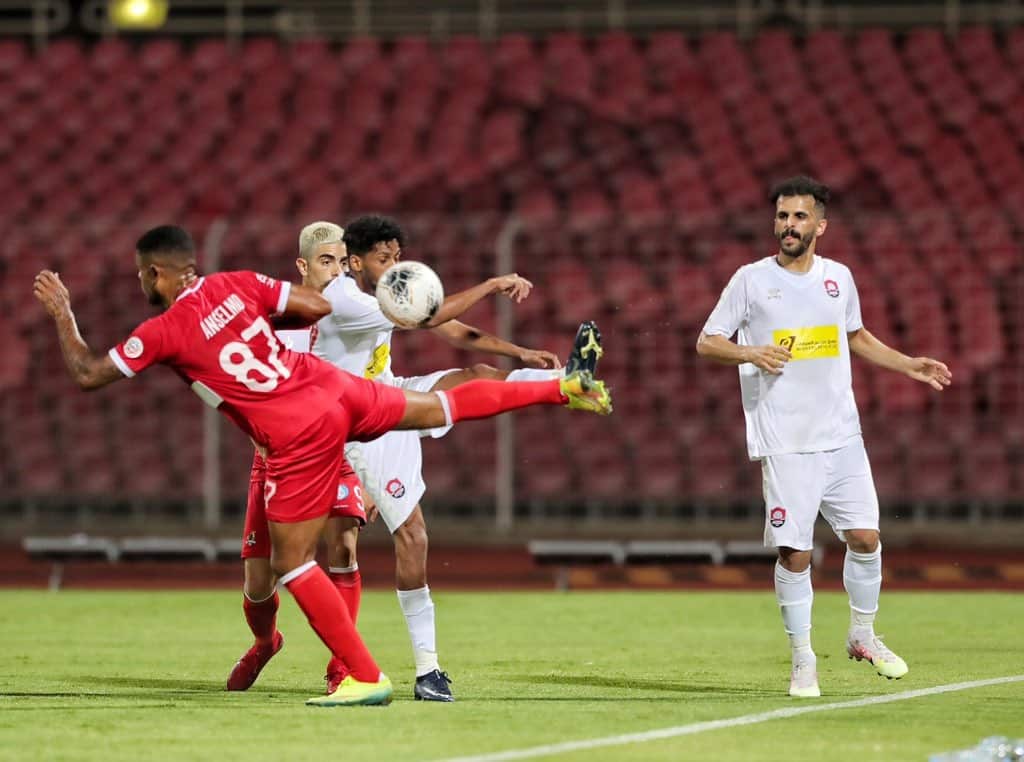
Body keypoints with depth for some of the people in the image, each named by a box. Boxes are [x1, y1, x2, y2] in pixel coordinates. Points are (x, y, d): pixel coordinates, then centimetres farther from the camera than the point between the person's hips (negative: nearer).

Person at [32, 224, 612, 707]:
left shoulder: (164, 332, -7)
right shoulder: (237, 285, 7)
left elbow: (88, 374, 0)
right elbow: (318, 306, 8)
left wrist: (61, 312, 12)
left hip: (300, 437, -6)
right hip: (335, 390, 6)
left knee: (291, 562, 2)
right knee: (443, 407, 23)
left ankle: (366, 677, 0)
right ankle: (562, 389, 25)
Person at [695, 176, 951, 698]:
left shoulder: (839, 278, 9)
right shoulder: (752, 280, -2)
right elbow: (706, 343, 0)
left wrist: (909, 366, 16)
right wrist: (752, 352, -18)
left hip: (841, 436, 4)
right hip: (785, 444, -3)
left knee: (865, 537, 1)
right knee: (795, 553, -5)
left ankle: (863, 636, 22)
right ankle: (802, 661, 8)